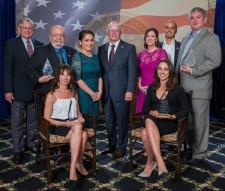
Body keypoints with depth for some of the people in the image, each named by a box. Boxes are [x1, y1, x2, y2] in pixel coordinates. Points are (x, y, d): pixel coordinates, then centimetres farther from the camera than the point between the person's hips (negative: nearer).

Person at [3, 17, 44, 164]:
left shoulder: (40, 45, 7)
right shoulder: (11, 44, 0)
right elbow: (7, 68, -5)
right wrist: (8, 90, -11)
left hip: (36, 90, 3)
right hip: (18, 90, -3)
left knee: (34, 120, 13)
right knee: (17, 122, 5)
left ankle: (30, 144, 30)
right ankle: (18, 150, 16)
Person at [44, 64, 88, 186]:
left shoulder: (74, 93, 15)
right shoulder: (52, 95, -3)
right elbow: (47, 119, -5)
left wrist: (80, 118, -1)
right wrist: (65, 123, -16)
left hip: (73, 125, 5)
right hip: (57, 126, -5)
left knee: (78, 126, -33)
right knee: (82, 135, -33)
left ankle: (74, 166, -19)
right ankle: (79, 164, -16)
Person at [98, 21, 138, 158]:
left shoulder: (129, 48, 0)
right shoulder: (102, 49, 11)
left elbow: (133, 70, -6)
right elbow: (100, 70, 11)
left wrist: (130, 90, -13)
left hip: (121, 91, -4)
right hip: (106, 92, 4)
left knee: (122, 121, 5)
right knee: (109, 121, 12)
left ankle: (121, 147, 20)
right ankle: (111, 145, 29)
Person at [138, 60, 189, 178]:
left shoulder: (177, 89, 2)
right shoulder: (152, 87, 14)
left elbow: (185, 110, 1)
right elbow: (145, 108, 12)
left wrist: (172, 116, -18)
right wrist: (152, 112, -11)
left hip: (169, 123, -3)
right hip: (152, 121, 4)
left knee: (145, 133, -34)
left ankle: (150, 162, -18)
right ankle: (160, 162, -30)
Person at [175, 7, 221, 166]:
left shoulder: (211, 38, -1)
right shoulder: (186, 39, 23)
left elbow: (215, 61, -14)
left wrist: (194, 71, -17)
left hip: (199, 88, -7)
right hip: (184, 88, 7)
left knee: (200, 122, 1)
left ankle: (199, 154, 13)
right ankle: (188, 147, 26)